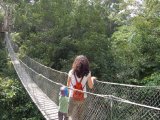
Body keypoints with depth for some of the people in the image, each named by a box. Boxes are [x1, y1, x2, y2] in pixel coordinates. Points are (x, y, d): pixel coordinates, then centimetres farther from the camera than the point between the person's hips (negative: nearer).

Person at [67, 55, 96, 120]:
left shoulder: (71, 72, -10)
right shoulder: (87, 73, -9)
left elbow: (68, 85, -1)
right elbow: (91, 86, -1)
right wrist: (92, 79, 17)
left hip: (72, 97, -1)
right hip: (82, 98, 1)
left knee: (69, 114, 20)